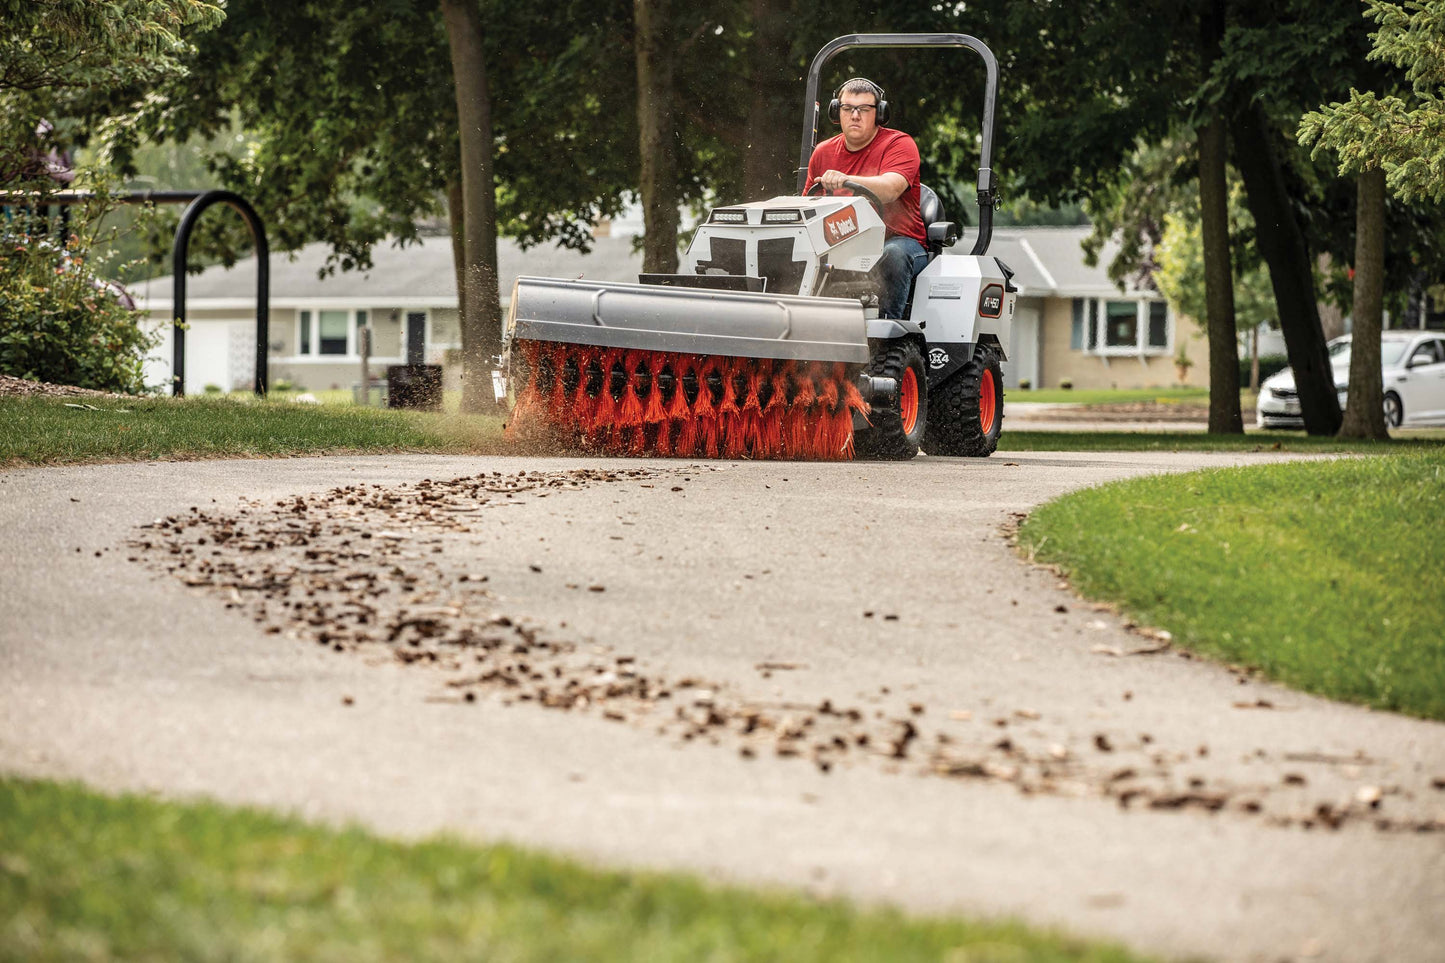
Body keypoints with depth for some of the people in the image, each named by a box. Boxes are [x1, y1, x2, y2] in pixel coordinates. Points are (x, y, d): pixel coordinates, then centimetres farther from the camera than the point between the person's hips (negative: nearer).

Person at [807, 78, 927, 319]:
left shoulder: (899, 144, -2)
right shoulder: (823, 153, 14)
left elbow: (891, 189, -23)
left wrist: (845, 180, -41)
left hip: (897, 238, -4)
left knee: (893, 254, -39)